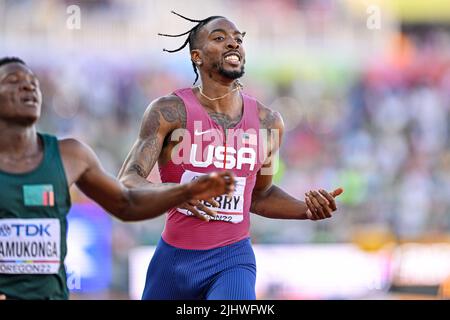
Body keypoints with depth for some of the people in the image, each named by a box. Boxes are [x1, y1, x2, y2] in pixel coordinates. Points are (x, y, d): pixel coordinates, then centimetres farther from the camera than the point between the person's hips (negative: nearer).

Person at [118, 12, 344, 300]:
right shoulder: (170, 111, -9)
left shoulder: (267, 122, 2)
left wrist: (308, 210, 0)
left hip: (234, 258, 1)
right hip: (175, 257, 0)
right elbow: (127, 182, -15)